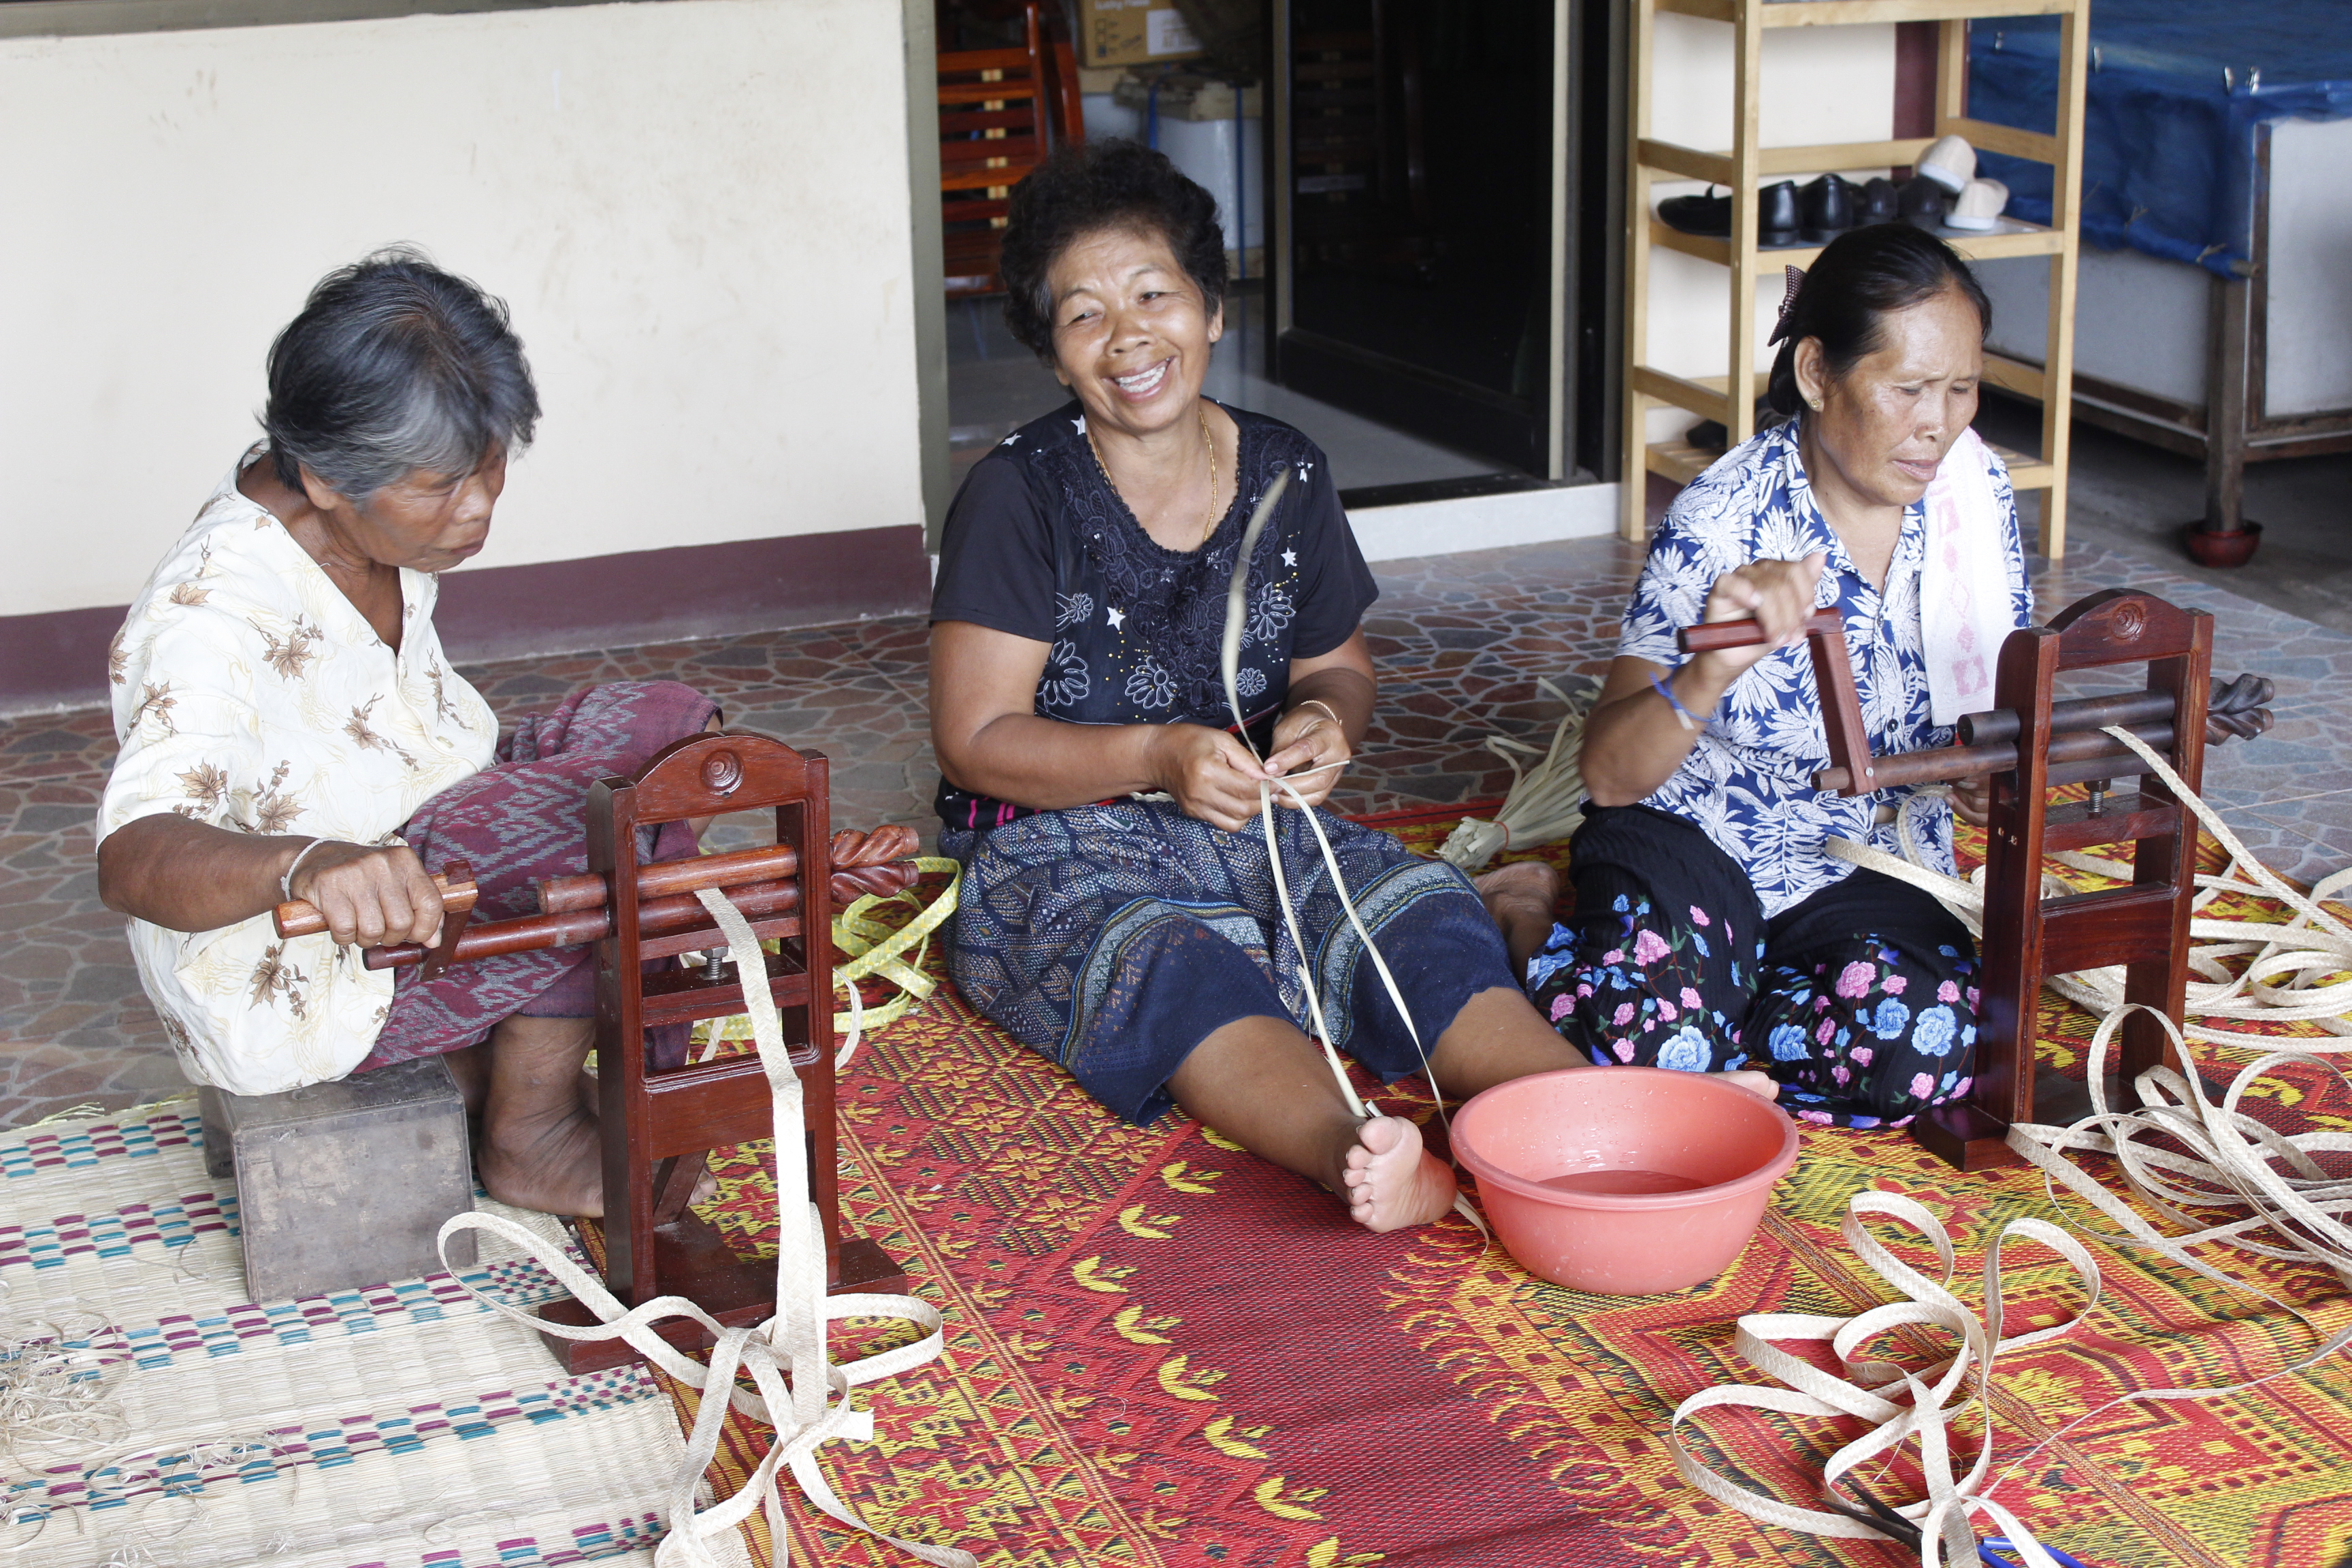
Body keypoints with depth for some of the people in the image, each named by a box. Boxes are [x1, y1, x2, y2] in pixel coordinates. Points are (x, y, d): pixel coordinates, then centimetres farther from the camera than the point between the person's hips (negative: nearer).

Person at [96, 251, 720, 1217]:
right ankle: (527, 1144, -1)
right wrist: (310, 864, -64)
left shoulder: (378, 524, -4)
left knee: (665, 723, 0)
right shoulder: (211, 619, -31)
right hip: (286, 984, -9)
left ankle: (480, 1050, 6)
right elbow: (134, 858, -47)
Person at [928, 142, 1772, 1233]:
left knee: (1417, 917, -25)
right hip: (1064, 850, -4)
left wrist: (1327, 720, -7)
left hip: (1257, 821, 4)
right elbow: (974, 739, -9)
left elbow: (1340, 665, 19)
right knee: (1172, 967, -36)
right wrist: (1158, 759, -25)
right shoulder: (1019, 497, -7)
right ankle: (1359, 1161, -64)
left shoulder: (1285, 477, 7)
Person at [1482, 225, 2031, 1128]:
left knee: (1926, 1047, -29)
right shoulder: (1724, 520, -17)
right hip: (1691, 842, -4)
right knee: (1651, 1042, -34)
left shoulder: (1978, 494, -2)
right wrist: (1713, 673, -43)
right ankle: (1545, 933, 2)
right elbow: (1609, 775, -22)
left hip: (1865, 875, 4)